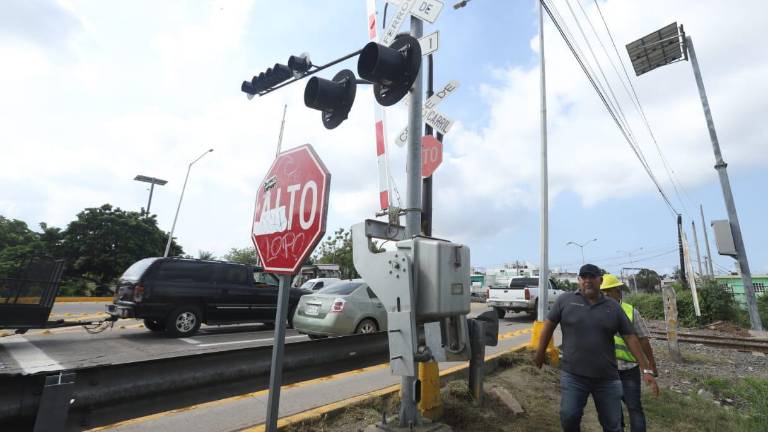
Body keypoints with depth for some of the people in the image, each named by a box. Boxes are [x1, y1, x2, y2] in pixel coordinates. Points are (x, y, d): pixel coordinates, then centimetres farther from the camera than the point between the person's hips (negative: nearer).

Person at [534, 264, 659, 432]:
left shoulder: (613, 307, 3)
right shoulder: (565, 300, -4)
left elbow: (630, 338, 6)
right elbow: (548, 326, 2)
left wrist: (646, 369, 3)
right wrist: (540, 353, 6)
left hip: (607, 378, 2)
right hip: (572, 376, -2)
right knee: (568, 417, -5)